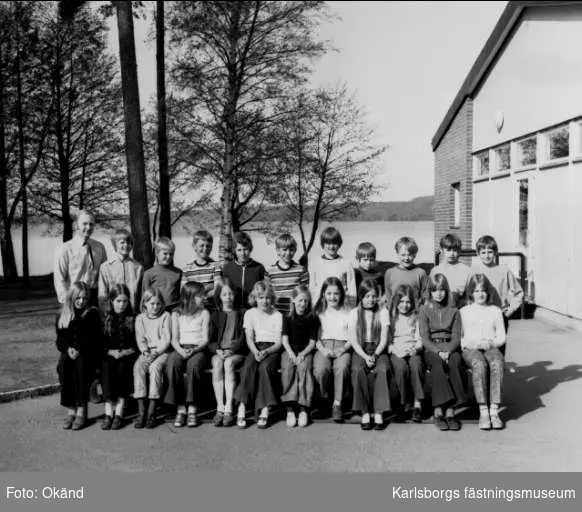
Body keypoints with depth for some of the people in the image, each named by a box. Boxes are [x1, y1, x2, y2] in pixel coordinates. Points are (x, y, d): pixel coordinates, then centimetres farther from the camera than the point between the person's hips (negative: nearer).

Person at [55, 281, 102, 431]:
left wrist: (79, 350, -16)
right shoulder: (62, 316, 14)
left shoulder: (92, 314, 6)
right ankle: (71, 409, -21)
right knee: (63, 366, -28)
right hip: (69, 352, 3)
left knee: (81, 364, -33)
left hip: (87, 352, -3)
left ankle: (82, 410, -27)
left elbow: (95, 339, -2)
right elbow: (60, 340, 10)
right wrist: (68, 349, -11)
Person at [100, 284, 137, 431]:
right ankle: (108, 412, -31)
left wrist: (127, 352, -10)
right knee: (106, 368, -30)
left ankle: (119, 413, -31)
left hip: (128, 356, -1)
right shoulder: (104, 319, 13)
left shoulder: (133, 319, 11)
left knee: (122, 368, -32)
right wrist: (110, 352, -8)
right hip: (108, 355, 1)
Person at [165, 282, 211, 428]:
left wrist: (194, 350, -17)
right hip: (180, 349, 1)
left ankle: (192, 409, -32)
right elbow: (174, 339, 6)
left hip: (199, 349, -1)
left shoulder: (204, 313, 11)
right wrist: (181, 351, -15)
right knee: (172, 364, -33)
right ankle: (180, 409, -28)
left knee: (194, 364, -36)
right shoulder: (176, 314, 13)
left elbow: (205, 339, 2)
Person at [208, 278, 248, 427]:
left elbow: (244, 337, 3)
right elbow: (210, 340, 12)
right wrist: (217, 350, -10)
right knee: (217, 364, -32)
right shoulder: (215, 316, 21)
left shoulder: (242, 314, 14)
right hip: (218, 352, 2)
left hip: (236, 352, -2)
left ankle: (229, 409, -38)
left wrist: (231, 350, -13)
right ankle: (220, 408, -37)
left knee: (229, 363, -34)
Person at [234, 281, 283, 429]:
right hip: (255, 348, 1)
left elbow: (279, 342, 1)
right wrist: (255, 352, -18)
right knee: (248, 367, -31)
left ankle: (265, 410, -34)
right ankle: (242, 408, -35)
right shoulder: (250, 313, 12)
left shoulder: (277, 315, 8)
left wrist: (266, 352, -18)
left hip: (272, 349, -1)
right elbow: (249, 338, 3)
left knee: (265, 367, -33)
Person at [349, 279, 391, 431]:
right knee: (358, 370, -32)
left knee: (382, 370, -33)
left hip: (378, 351, 0)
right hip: (360, 351, 0)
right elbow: (353, 340, 0)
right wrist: (365, 357, -16)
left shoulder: (383, 312, 7)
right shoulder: (354, 313, 8)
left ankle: (379, 413, -31)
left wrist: (374, 355, -16)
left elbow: (384, 339, 1)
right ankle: (364, 413, -28)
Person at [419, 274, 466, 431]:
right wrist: (438, 352, -17)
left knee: (455, 360, -34)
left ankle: (450, 410, -36)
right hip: (431, 349, -1)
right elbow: (424, 337, -1)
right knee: (438, 362, -36)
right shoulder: (424, 310, 10)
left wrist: (448, 351, -16)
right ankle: (438, 411, -38)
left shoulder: (453, 311, 15)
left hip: (451, 348, 1)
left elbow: (456, 337, 4)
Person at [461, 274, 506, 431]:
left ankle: (494, 410, -37)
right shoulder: (464, 311, 17)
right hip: (470, 350, -1)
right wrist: (470, 343, -10)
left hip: (491, 348, 1)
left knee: (497, 364, -35)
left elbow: (502, 337, 14)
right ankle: (483, 411, -38)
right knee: (480, 364, -37)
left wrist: (491, 342, -7)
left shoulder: (495, 311, 21)